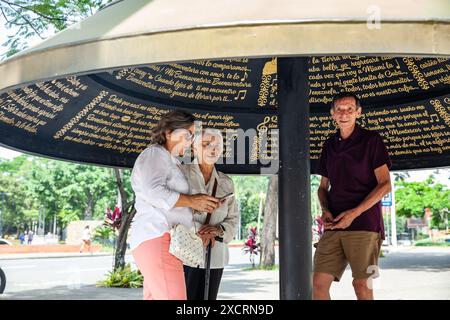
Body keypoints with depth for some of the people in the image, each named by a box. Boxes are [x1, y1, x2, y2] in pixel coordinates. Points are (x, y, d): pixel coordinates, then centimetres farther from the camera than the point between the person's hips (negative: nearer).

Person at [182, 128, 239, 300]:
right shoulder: (181, 173, -1)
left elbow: (233, 218, 11)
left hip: (214, 255, 4)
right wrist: (198, 230, -17)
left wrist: (219, 229, -11)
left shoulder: (226, 183, 11)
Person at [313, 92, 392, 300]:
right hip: (334, 226, 5)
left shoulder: (371, 140, 1)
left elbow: (385, 185, -4)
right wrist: (325, 210, 0)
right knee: (319, 282, -2)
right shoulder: (329, 146, 16)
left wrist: (354, 213, -13)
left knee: (362, 284, -5)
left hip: (364, 224, -4)